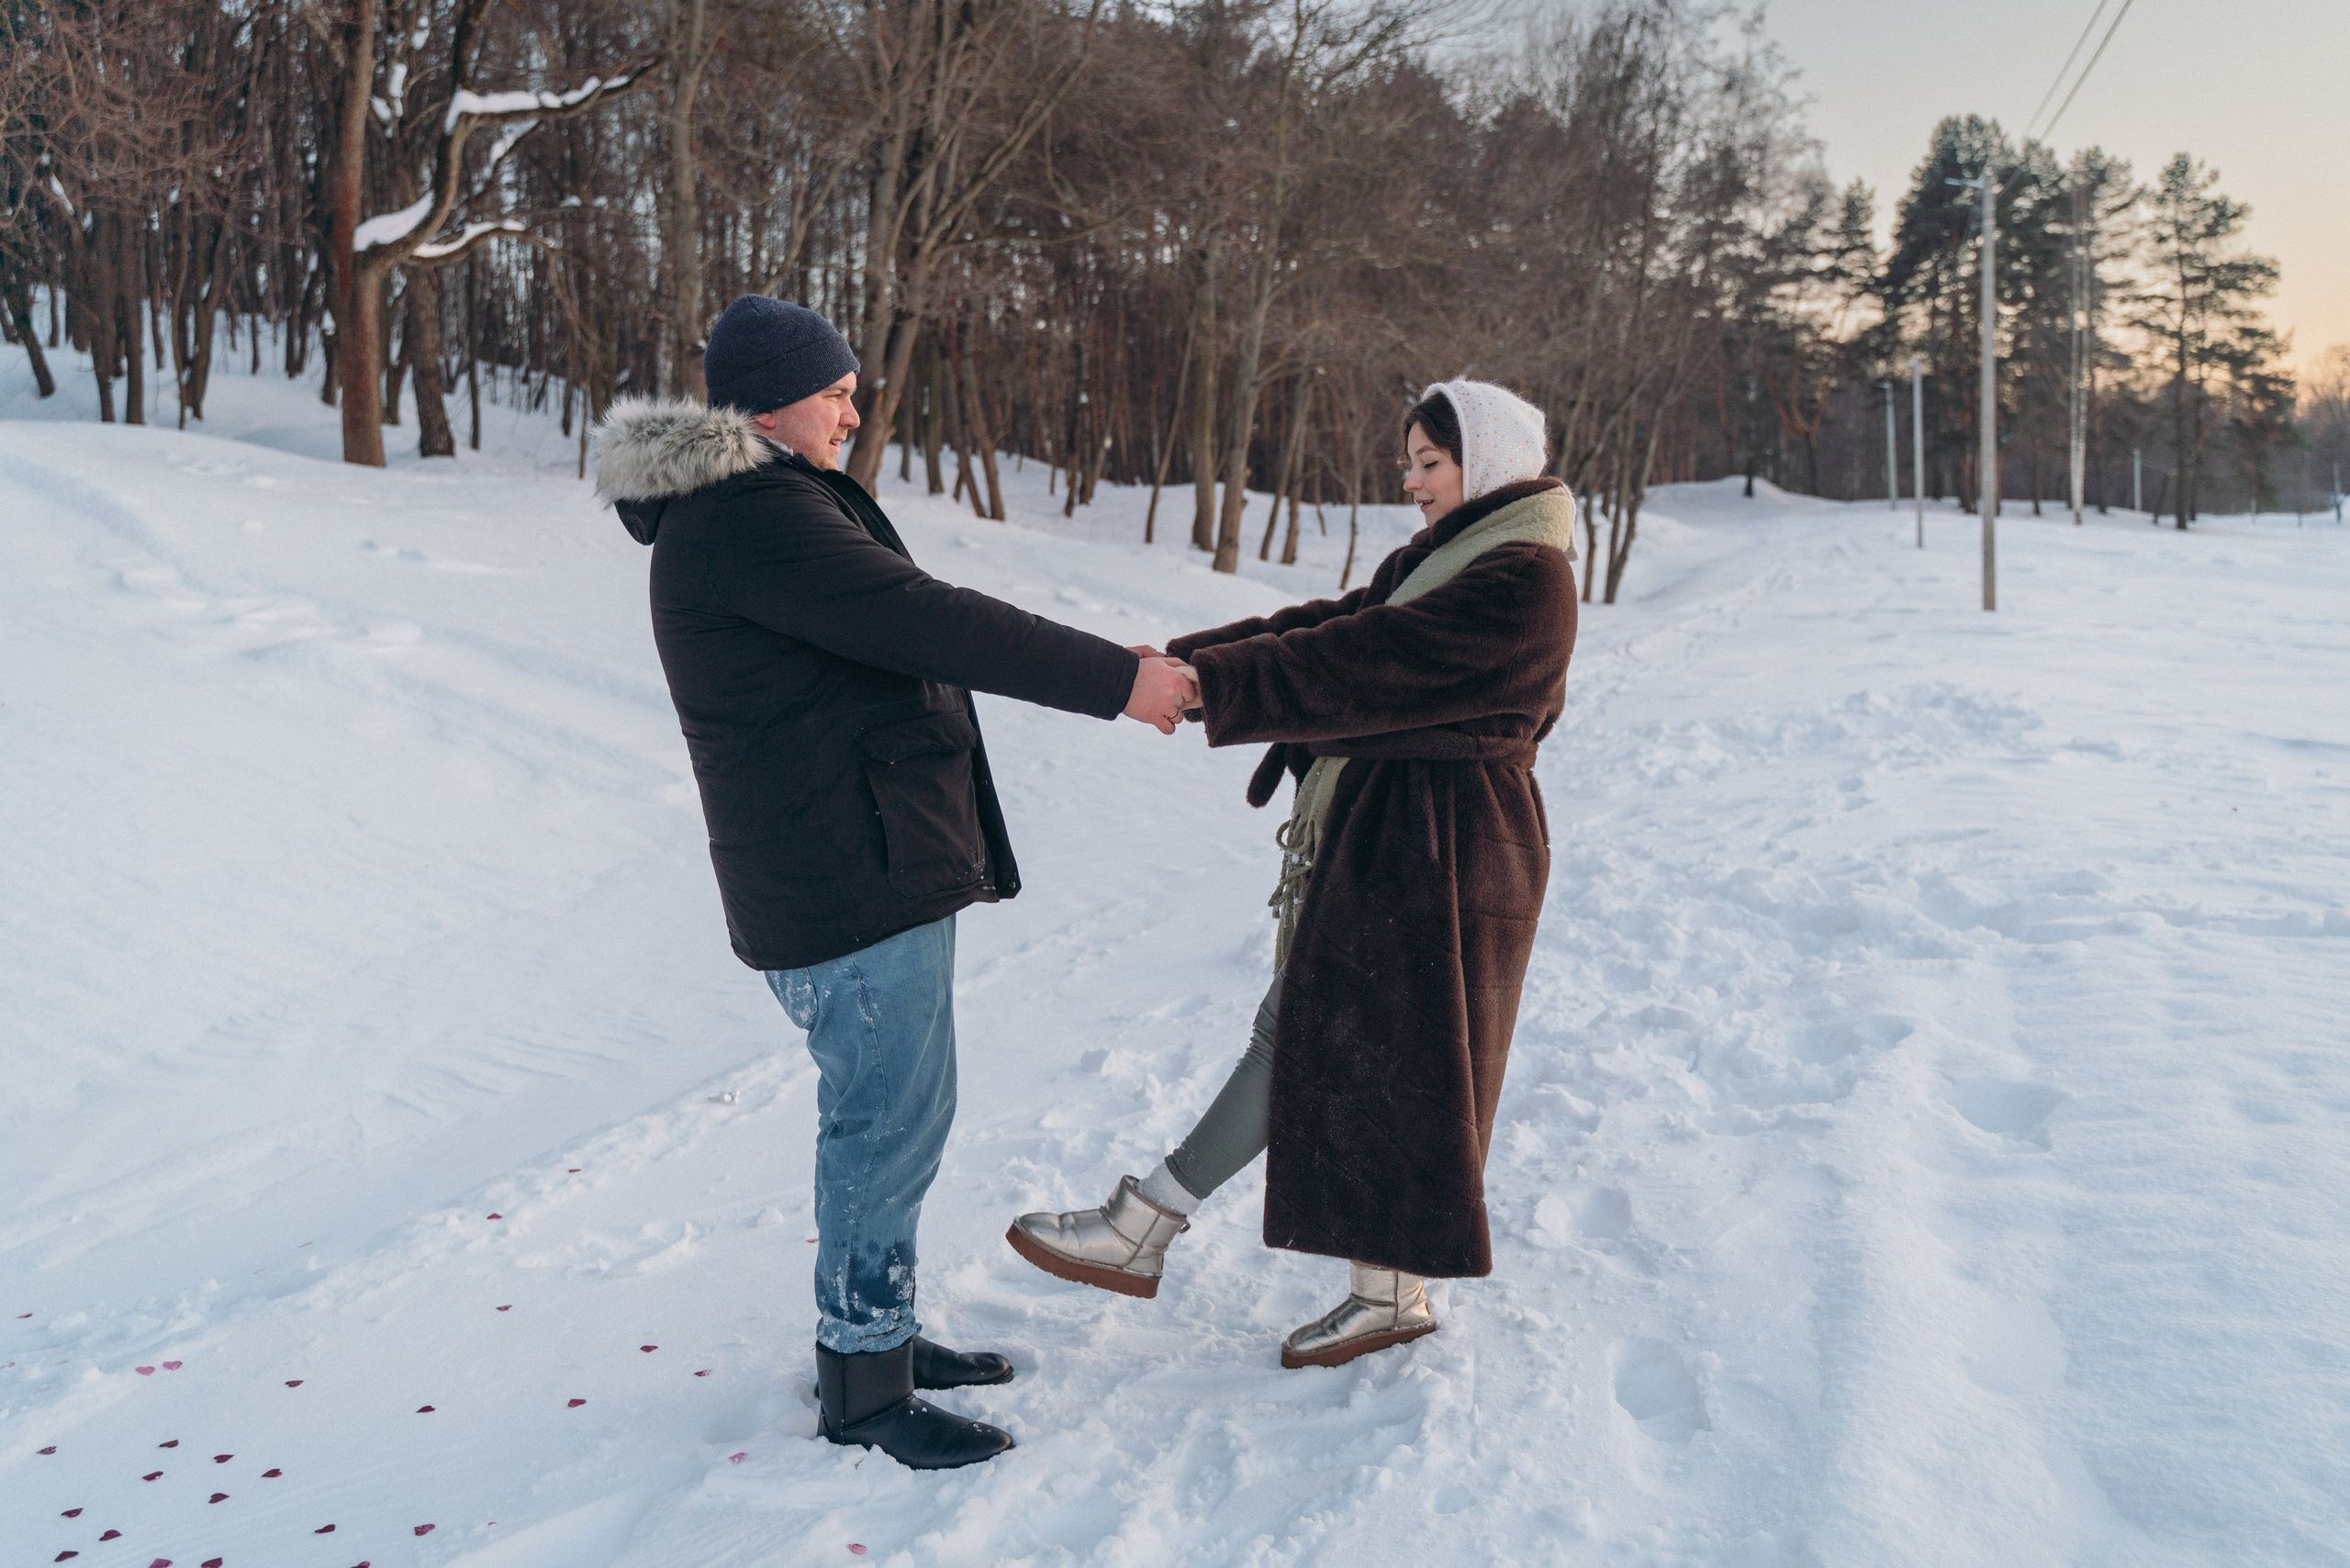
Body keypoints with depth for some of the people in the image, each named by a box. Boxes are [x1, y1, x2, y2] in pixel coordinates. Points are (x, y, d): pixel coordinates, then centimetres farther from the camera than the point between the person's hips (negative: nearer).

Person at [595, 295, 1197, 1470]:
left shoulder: (753, 506, 17)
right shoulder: (751, 520, -19)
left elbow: (895, 635, 16)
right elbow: (934, 624, -25)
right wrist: (1118, 680, -20)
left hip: (876, 863, 11)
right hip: (846, 880, -11)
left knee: (887, 1114, 19)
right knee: (889, 1123, -1)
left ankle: (878, 1331, 33)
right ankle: (862, 1386, 14)